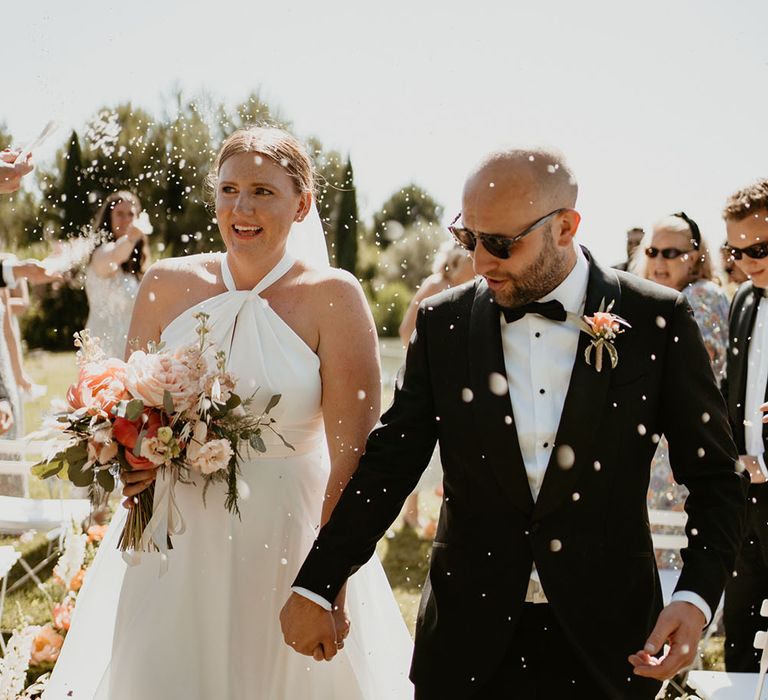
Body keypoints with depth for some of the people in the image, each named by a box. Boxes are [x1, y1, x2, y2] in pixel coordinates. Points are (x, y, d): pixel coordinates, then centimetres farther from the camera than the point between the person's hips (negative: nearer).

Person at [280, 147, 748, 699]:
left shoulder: (657, 321, -5)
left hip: (606, 639, -1)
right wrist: (315, 587, -2)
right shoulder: (444, 322, 0)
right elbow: (389, 464, 2)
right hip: (470, 639, 1)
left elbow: (715, 477, 0)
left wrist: (697, 597, -13)